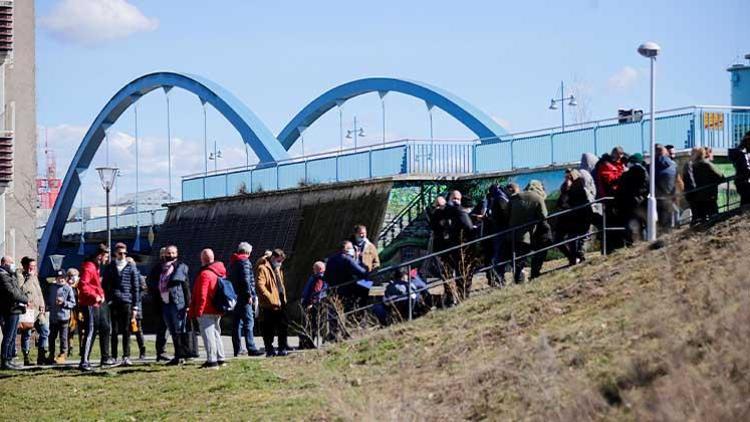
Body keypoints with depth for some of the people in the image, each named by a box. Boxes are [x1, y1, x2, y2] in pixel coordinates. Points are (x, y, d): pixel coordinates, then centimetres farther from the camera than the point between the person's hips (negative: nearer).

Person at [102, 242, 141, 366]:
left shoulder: (131, 267, 8)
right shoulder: (109, 267, 11)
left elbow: (136, 287, 6)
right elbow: (105, 285, 11)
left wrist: (135, 306, 1)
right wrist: (108, 299, -2)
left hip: (127, 302, -1)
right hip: (114, 303, 1)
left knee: (126, 331, -2)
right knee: (115, 331, 3)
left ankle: (126, 357, -1)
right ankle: (113, 356, 5)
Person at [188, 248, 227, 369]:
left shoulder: (204, 274, -18)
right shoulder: (220, 272, 10)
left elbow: (202, 296, -20)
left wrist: (198, 311, -14)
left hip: (207, 311, -9)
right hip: (217, 310, 9)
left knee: (208, 335, -6)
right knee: (216, 333, 18)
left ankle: (212, 361, -8)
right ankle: (220, 359, 22)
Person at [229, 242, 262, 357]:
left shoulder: (232, 262, 18)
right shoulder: (244, 261, -8)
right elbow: (246, 279, -18)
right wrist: (250, 295, -16)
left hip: (234, 296, 9)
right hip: (243, 297, -9)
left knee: (237, 323, 11)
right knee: (248, 322, -10)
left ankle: (237, 349, 13)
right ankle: (251, 349, -15)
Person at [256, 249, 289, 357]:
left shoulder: (278, 269, 20)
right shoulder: (263, 269, -10)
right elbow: (260, 286, -19)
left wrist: (283, 299, 14)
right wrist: (271, 299, -22)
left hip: (280, 303, 9)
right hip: (269, 305, -9)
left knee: (283, 327, 10)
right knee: (269, 328, -2)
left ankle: (282, 349, 18)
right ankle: (269, 350, 4)